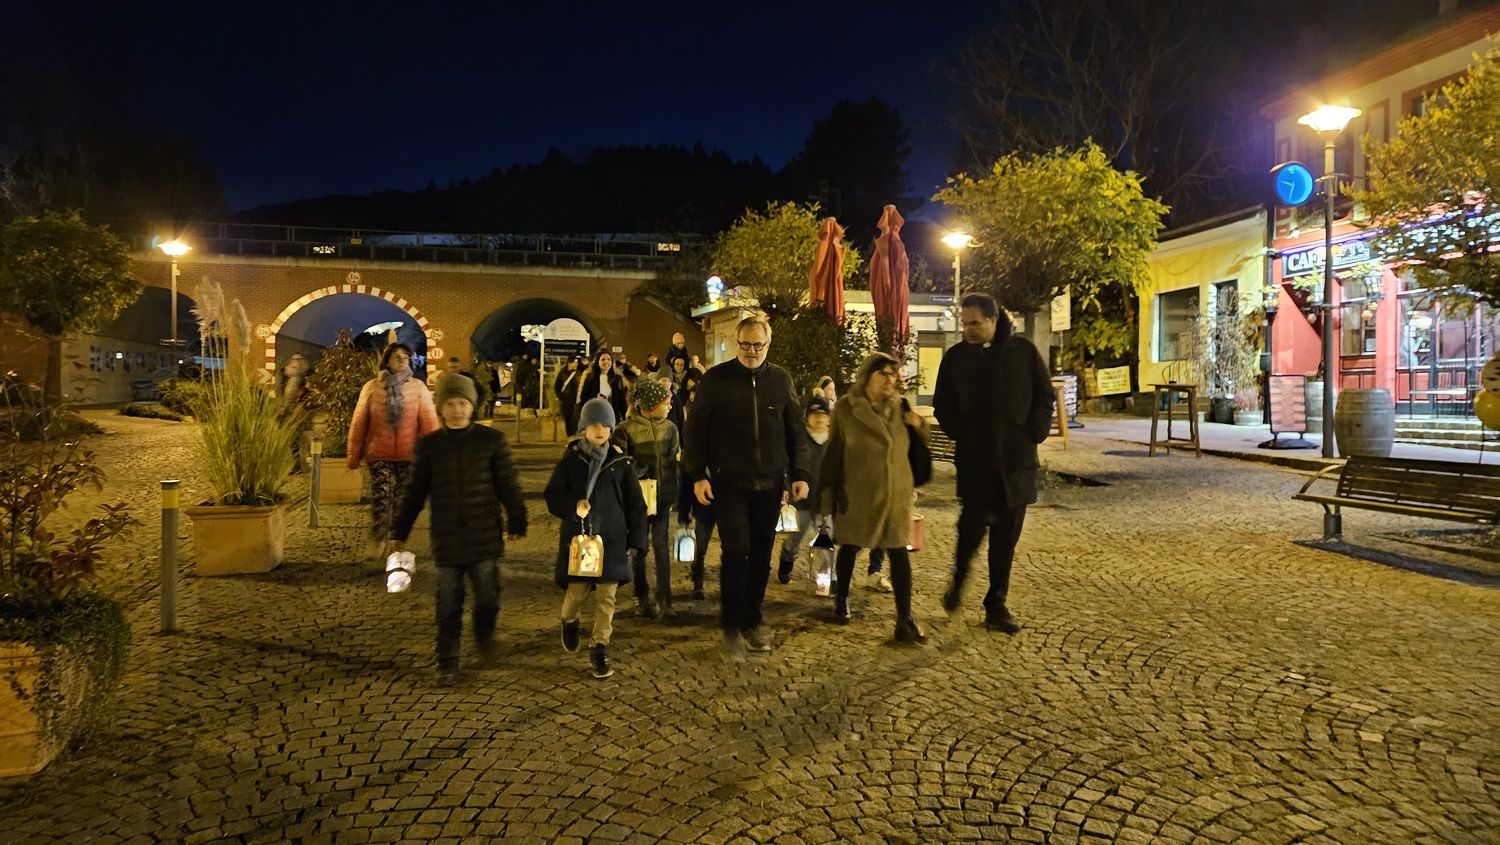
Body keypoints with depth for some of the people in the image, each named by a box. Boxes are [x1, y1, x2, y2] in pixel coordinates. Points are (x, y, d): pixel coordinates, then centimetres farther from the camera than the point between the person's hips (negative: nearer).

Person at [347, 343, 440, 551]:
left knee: (403, 501, 6)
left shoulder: (418, 387, 1)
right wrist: (354, 456, 4)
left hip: (409, 455, 0)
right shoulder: (371, 386, 2)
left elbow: (429, 422, -2)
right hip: (379, 455, 0)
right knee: (380, 499, -5)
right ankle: (381, 539, 12)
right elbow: (358, 423, 4)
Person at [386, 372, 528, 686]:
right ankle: (447, 665, 19)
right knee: (448, 604, 5)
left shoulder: (492, 440, 0)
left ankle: (485, 638, 34)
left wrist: (516, 521, 0)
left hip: (485, 537, -1)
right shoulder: (429, 445, 5)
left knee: (488, 596, 3)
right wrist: (398, 533, 10)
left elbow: (508, 485, 3)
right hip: (446, 539, 1)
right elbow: (415, 493, 10)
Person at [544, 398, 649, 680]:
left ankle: (600, 650, 14)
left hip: (611, 538, 1)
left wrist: (635, 543, 1)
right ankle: (569, 621, 36)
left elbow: (635, 505, 5)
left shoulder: (621, 462, 2)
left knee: (607, 597, 0)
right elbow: (551, 495, 1)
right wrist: (573, 507, -19)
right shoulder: (571, 460, 1)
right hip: (577, 537, 0)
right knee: (576, 591, 2)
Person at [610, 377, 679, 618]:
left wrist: (672, 496, 3)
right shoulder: (626, 429, -7)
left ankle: (664, 598, 6)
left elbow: (672, 463, 6)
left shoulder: (669, 428, 4)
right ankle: (642, 598, 18)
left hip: (662, 496, 2)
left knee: (660, 544, -1)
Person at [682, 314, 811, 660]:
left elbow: (796, 431, 11)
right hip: (729, 483, -3)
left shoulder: (780, 380, 6)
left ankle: (752, 621, 23)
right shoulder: (716, 379, -2)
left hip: (769, 483, 3)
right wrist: (697, 475, -9)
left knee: (761, 555, 9)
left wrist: (800, 474, 4)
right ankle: (731, 628, 5)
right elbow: (695, 430, -1)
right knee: (735, 551, -7)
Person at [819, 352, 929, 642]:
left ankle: (905, 621, 0)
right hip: (857, 493, -2)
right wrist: (832, 490, -3)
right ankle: (841, 600, 35)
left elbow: (912, 445, 16)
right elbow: (834, 452, -2)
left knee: (900, 553, -2)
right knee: (850, 547, 12)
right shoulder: (845, 408, -3)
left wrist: (917, 425, -5)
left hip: (895, 493, 2)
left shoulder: (898, 409, 6)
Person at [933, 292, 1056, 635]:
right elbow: (942, 405, 9)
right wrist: (961, 436, -4)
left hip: (1016, 460, 1)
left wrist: (1034, 434, -3)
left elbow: (1045, 397, 9)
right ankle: (959, 578, 23)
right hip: (974, 459, -1)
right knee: (974, 522, -8)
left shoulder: (1023, 351, 3)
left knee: (1006, 536, 5)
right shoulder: (956, 357, 4)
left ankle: (996, 606, 17)